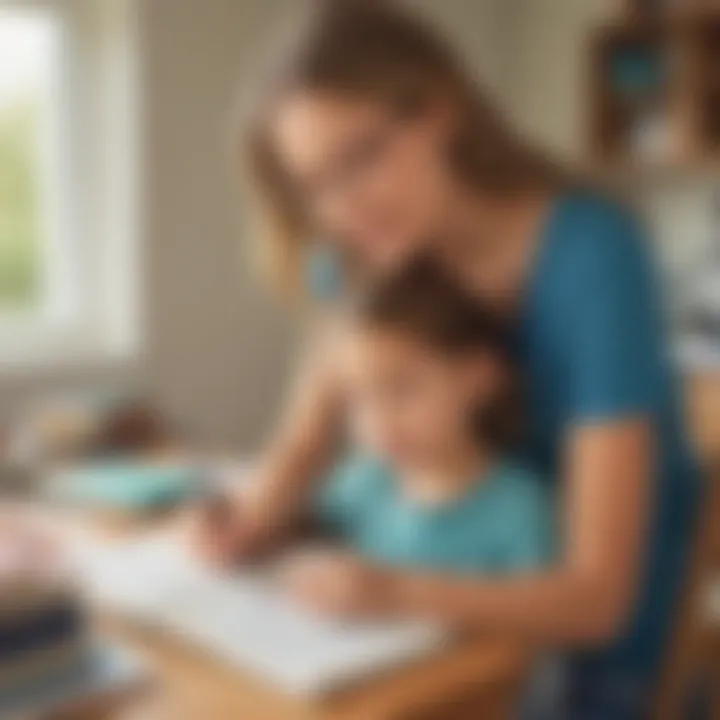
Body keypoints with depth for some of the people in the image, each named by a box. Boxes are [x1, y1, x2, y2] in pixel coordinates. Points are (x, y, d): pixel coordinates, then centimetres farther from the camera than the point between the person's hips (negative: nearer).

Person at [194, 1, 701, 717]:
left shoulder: (590, 254, -27)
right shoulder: (365, 253, -10)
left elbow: (597, 597, -27)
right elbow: (304, 444, 0)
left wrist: (397, 593, -39)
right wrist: (245, 526, -19)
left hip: (587, 661, -4)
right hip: (462, 617, 5)